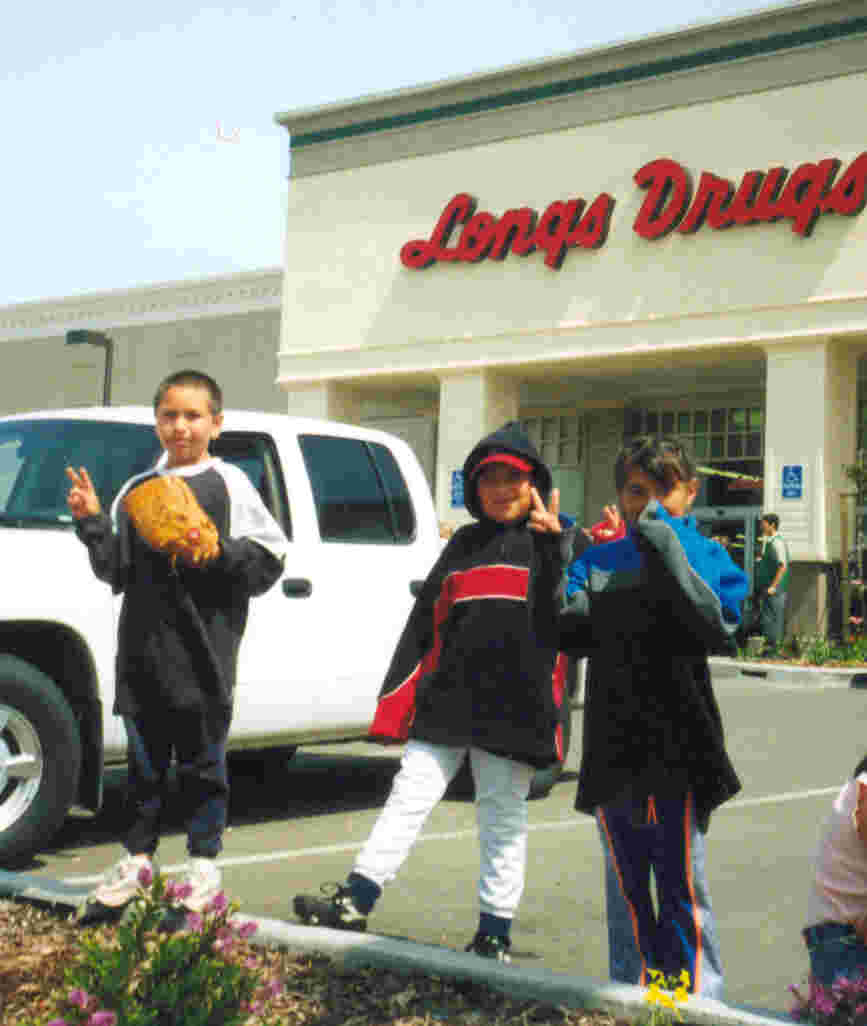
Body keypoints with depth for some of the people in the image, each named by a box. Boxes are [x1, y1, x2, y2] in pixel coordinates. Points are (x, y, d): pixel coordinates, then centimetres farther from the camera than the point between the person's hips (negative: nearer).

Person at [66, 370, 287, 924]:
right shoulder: (137, 489, 14)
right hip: (143, 651, 4)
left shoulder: (229, 485, 0)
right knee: (144, 761, 12)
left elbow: (268, 560, -4)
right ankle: (138, 858, 24)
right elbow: (117, 570, 14)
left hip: (205, 655, -4)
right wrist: (92, 523, 2)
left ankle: (205, 864, 16)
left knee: (202, 762, 4)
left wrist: (215, 552, -17)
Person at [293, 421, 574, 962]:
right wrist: (398, 696, 10)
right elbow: (425, 623, 15)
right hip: (445, 703, 3)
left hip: (513, 709, -3)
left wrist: (554, 540, -22)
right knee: (410, 797, 4)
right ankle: (355, 900, 10)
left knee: (503, 819, 7)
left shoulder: (554, 545, 4)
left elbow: (569, 614, -12)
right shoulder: (464, 545, 16)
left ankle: (495, 935, 15)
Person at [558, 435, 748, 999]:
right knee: (626, 884, 13)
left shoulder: (703, 554, 0)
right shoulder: (599, 561, 10)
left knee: (684, 882, 1)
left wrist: (665, 550, -21)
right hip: (613, 749, 4)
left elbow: (719, 625, -17)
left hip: (680, 749, -4)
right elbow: (565, 631, 1)